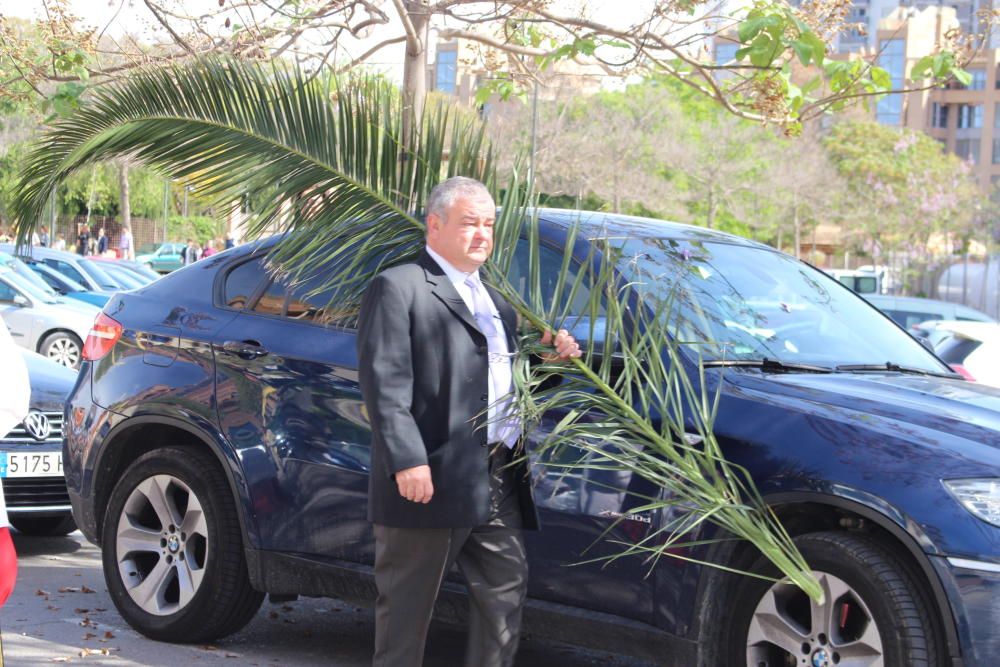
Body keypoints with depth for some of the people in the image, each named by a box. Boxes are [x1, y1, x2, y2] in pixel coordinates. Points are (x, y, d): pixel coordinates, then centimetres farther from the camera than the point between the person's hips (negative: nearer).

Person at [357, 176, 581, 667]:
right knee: (408, 603, 2)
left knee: (505, 588, 11)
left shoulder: (494, 300, 22)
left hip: (499, 480, 8)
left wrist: (551, 358, 6)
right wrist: (406, 460, -23)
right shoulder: (398, 288, -5)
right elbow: (383, 382, -14)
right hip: (432, 479, -8)